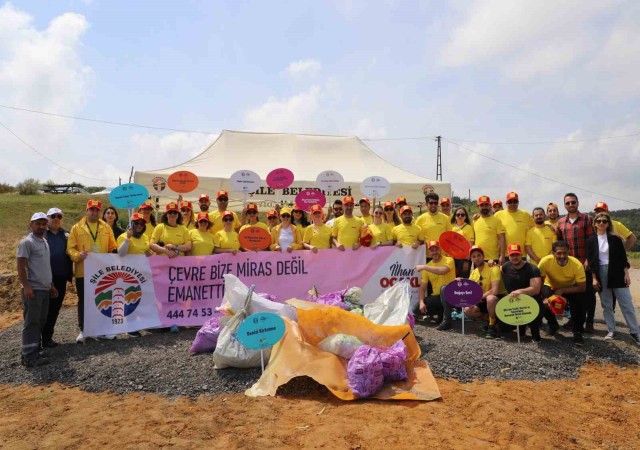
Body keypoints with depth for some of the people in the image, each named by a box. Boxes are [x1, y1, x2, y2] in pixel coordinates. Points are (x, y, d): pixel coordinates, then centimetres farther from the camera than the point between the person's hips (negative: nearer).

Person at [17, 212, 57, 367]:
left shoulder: (44, 242, 15)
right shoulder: (27, 242, -10)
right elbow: (21, 266, -15)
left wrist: (51, 285, 22)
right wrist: (26, 287, -22)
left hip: (44, 289, 9)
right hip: (33, 289, -9)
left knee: (40, 322, 12)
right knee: (31, 323, -6)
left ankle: (30, 350, 20)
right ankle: (29, 356, -1)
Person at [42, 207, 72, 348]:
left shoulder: (66, 235, 11)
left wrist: (70, 274, 6)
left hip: (61, 277, 4)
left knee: (55, 307, 11)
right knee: (46, 308, 2)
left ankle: (48, 335, 22)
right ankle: (45, 338, 11)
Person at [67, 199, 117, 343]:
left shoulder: (106, 227, 7)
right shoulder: (77, 228, 1)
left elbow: (112, 248, 9)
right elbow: (70, 248, -2)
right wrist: (78, 255, -21)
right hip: (83, 271, -2)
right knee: (83, 301, 8)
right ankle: (83, 330, 19)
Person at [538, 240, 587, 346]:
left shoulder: (577, 264, -31)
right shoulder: (545, 261, -32)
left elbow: (582, 287, -24)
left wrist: (562, 291, -33)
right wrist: (544, 297, -34)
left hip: (571, 288, -1)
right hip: (551, 287, 1)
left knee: (581, 301, -28)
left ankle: (578, 332, -5)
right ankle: (553, 325, 9)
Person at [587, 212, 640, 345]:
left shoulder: (615, 238, 0)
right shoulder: (591, 240, 1)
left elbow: (623, 257, 1)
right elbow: (591, 261, 0)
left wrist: (626, 273, -6)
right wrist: (594, 278, -4)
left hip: (617, 273, -1)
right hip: (601, 274, 1)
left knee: (627, 304, 0)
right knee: (606, 305, 8)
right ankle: (611, 330, 17)